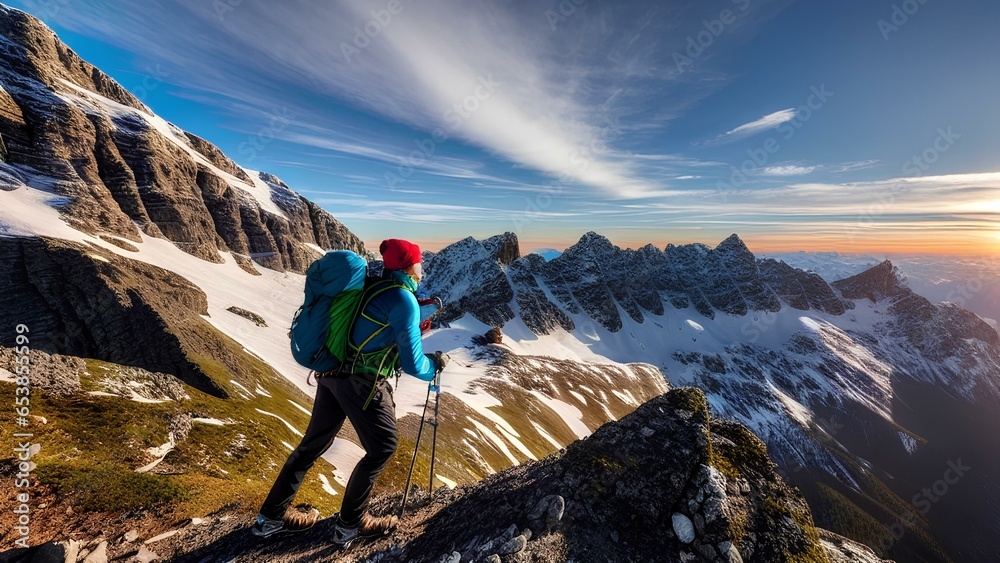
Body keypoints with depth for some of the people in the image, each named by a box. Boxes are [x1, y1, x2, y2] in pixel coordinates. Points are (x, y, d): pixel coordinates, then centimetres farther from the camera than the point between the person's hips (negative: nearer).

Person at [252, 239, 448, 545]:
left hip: (332, 373, 9)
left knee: (313, 443, 23)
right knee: (383, 446, 11)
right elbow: (412, 363, -15)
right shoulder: (404, 300, -15)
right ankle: (350, 523, 26)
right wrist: (436, 363, 4)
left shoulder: (372, 286, 10)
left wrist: (411, 328, 21)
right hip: (362, 382, -9)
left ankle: (270, 517, 40)